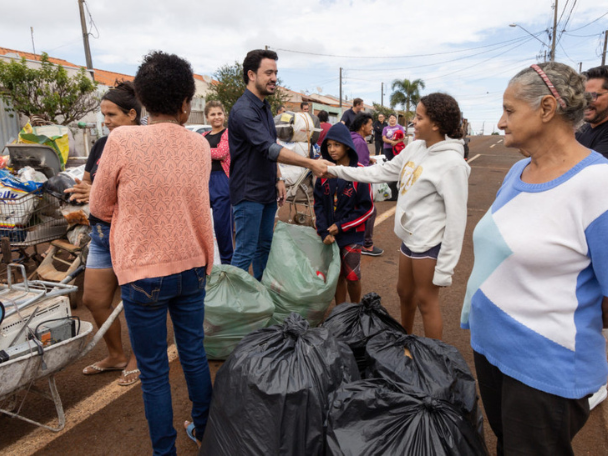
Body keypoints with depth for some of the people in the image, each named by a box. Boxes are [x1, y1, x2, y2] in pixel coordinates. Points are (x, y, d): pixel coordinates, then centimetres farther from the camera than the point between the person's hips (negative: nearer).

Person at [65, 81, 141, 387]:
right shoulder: (101, 145, 9)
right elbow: (87, 183, 16)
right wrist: (80, 193, -6)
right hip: (101, 234, 8)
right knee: (93, 299, 14)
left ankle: (138, 359, 29)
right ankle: (116, 356, 35)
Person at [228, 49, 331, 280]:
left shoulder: (264, 107, 13)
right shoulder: (243, 110, -18)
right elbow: (269, 149, -29)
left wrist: (278, 178, 9)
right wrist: (310, 163, -33)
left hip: (267, 191, 9)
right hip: (249, 193, -9)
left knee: (264, 246, 16)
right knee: (245, 252, -2)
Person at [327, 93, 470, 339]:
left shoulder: (452, 163, -19)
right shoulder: (415, 148, 4)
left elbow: (456, 218, -19)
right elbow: (382, 172, 11)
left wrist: (445, 266, -19)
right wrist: (336, 170, 9)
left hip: (429, 243, -8)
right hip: (409, 237, 8)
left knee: (426, 301, 5)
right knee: (404, 292, 22)